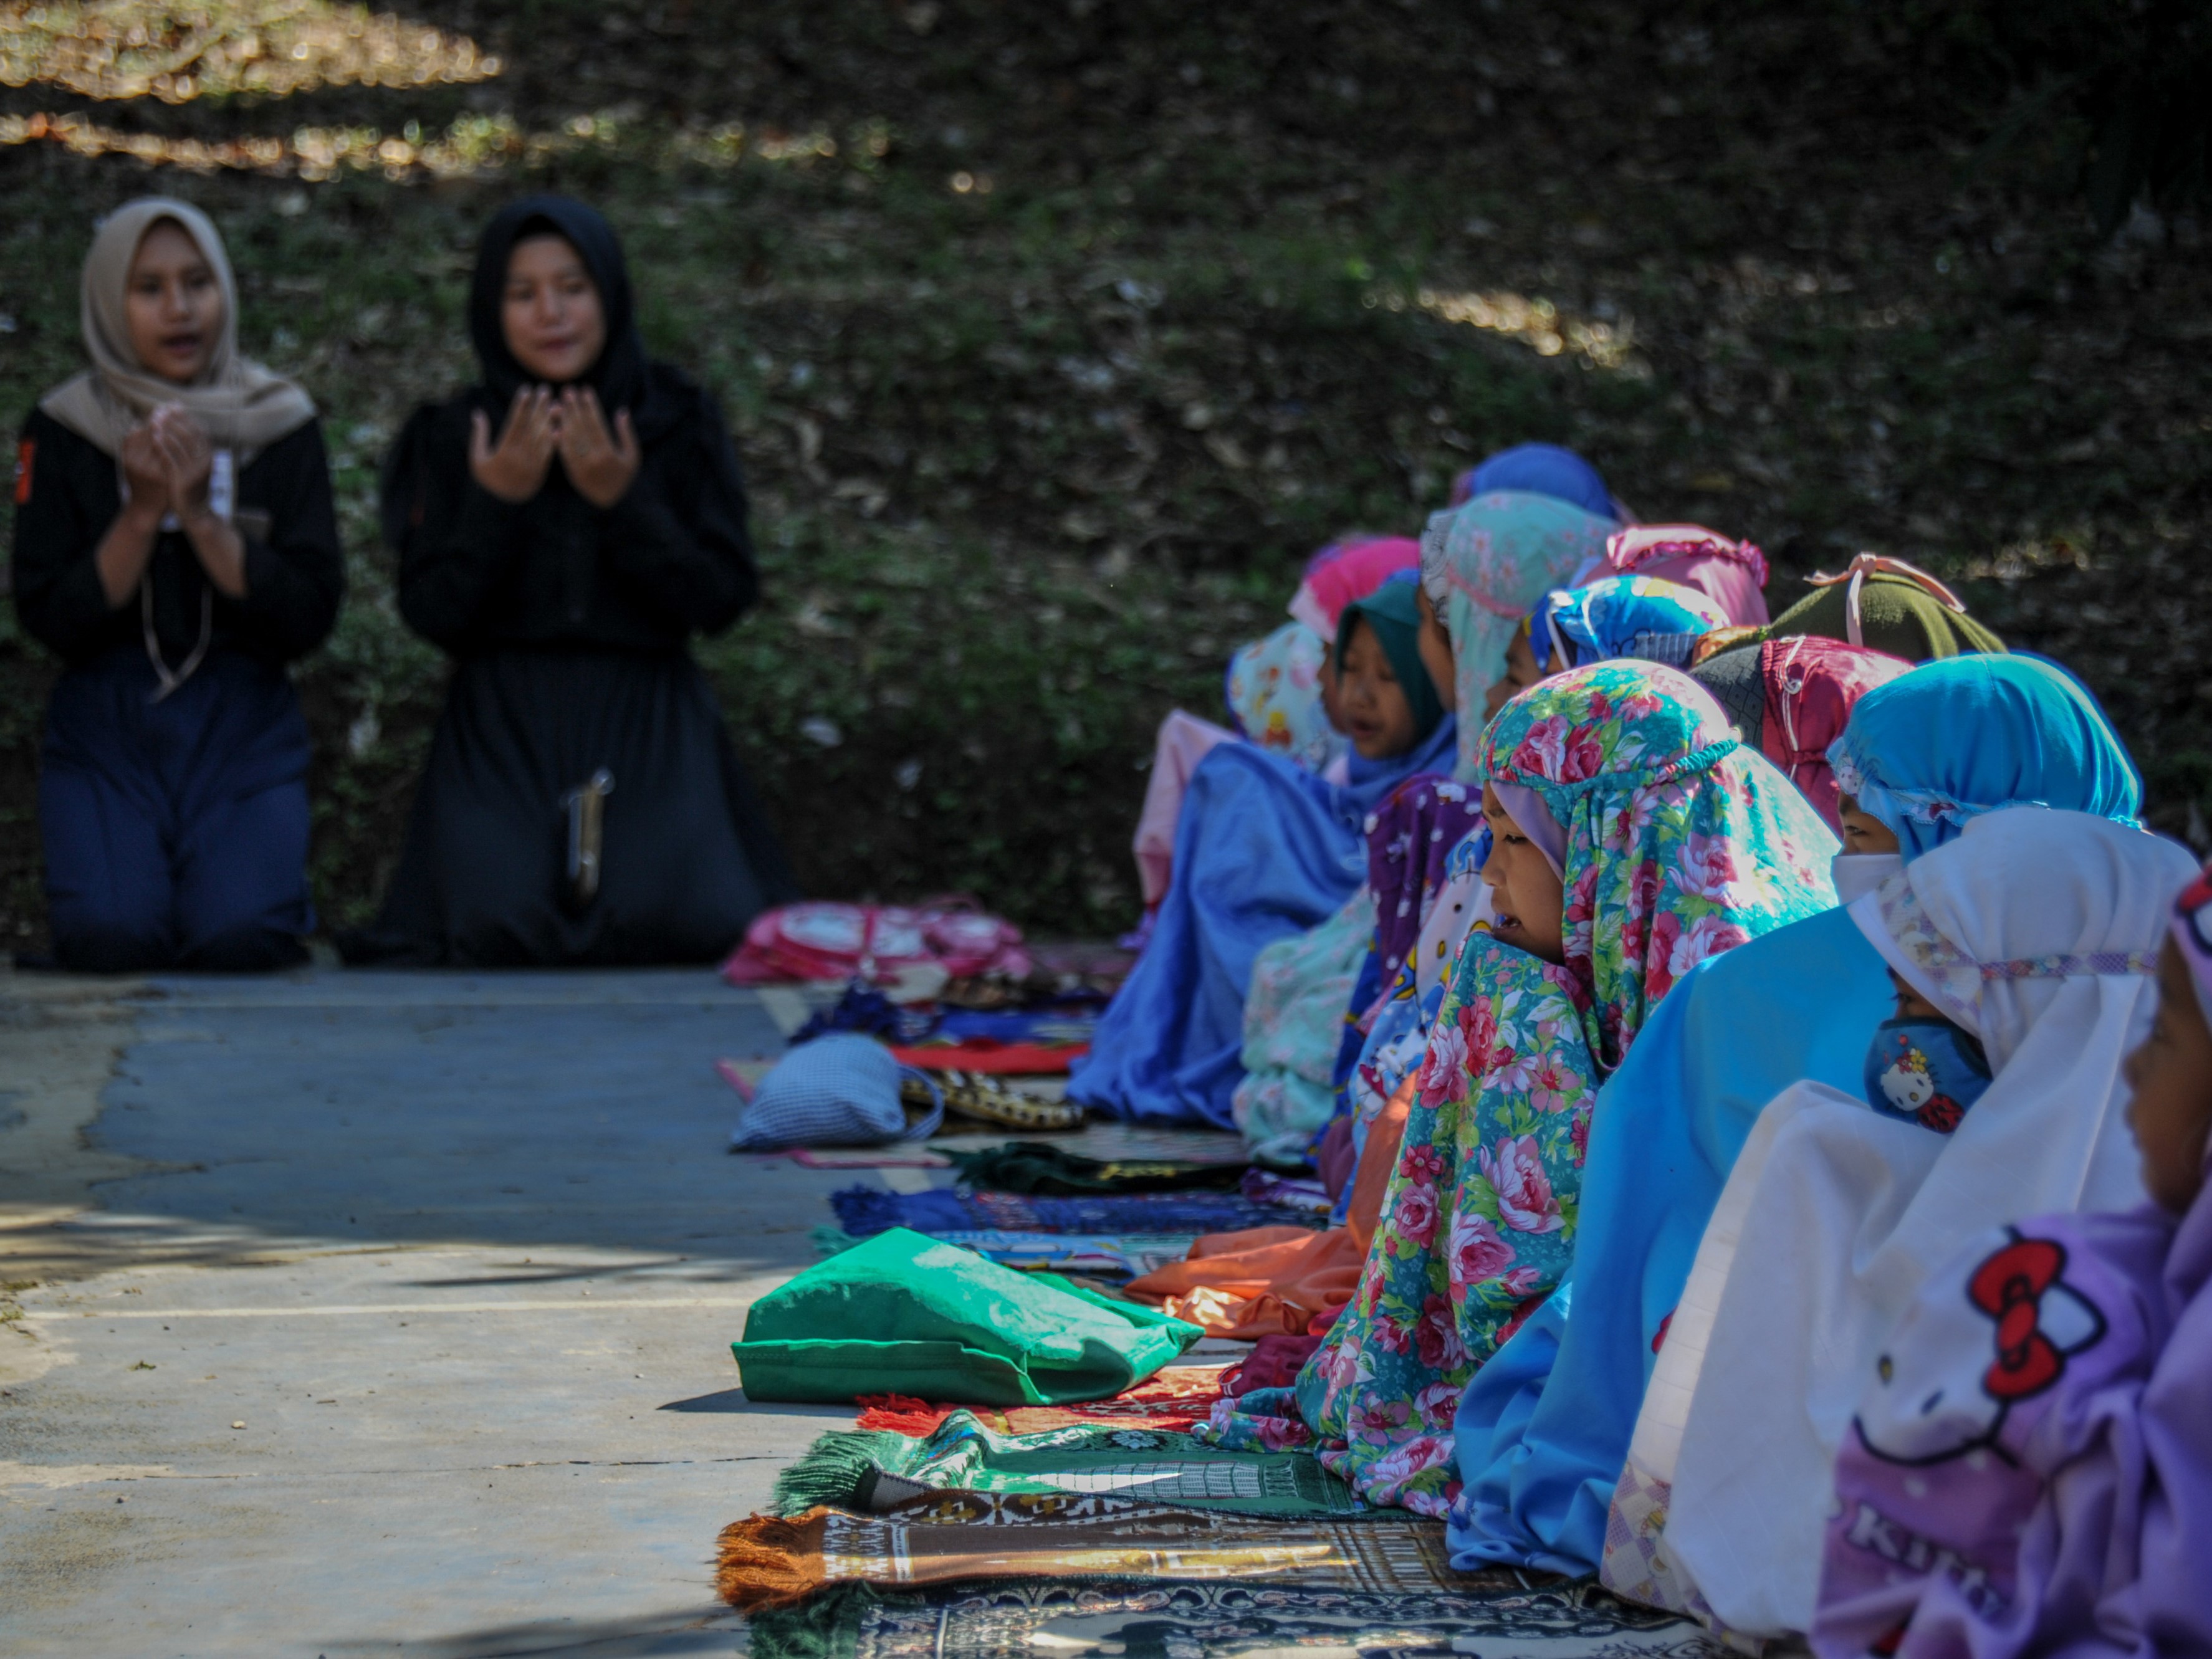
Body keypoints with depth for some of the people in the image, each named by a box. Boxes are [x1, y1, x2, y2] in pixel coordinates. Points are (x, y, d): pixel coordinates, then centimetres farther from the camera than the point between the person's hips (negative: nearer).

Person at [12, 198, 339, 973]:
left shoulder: (281, 427, 3)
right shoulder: (63, 432, 1)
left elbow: (310, 617, -4)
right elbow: (49, 619, -4)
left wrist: (199, 514, -15)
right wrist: (141, 513, -16)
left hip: (243, 731, 0)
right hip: (105, 728, 0)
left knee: (241, 938, -24)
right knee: (110, 936, -24)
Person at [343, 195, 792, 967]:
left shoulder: (679, 423, 2)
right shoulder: (455, 437, 3)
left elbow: (722, 601, -5)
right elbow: (432, 615, -3)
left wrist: (625, 501, -16)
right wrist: (495, 504, -16)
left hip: (648, 728, 0)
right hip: (506, 730, 0)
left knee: (685, 921, -21)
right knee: (499, 926, -23)